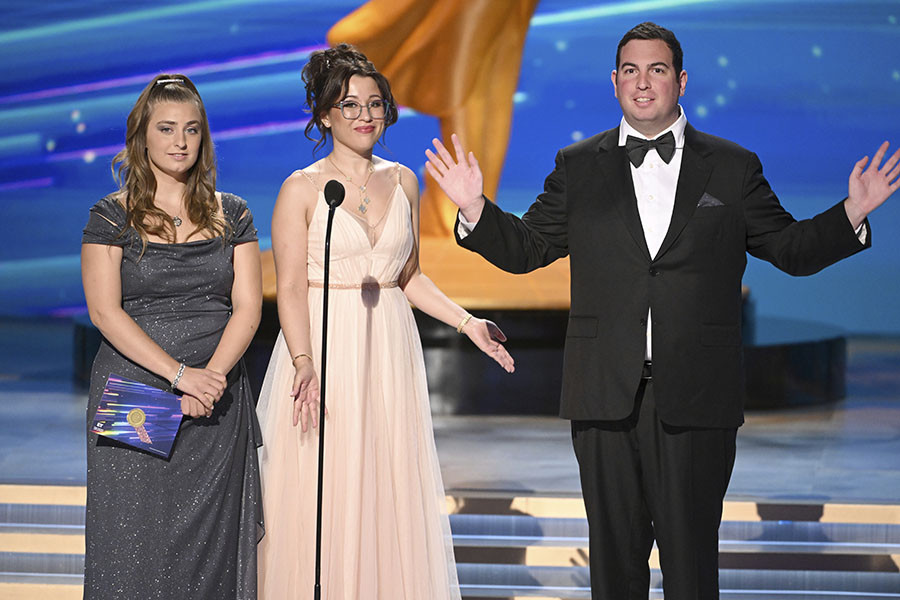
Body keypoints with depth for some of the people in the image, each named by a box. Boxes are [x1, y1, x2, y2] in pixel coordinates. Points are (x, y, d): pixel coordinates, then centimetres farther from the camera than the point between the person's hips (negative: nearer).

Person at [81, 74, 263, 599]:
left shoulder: (232, 215, 9)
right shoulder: (112, 216, 1)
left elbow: (248, 306, 2)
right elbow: (105, 311, -8)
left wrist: (211, 378, -14)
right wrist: (181, 374, -17)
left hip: (217, 405, 2)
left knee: (209, 542, 2)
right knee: (135, 540, -2)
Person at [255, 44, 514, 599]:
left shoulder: (402, 182, 10)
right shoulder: (302, 189, -4)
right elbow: (291, 288, -9)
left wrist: (466, 322, 6)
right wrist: (304, 363, -22)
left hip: (388, 354, 4)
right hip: (325, 350, -4)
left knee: (391, 497, 6)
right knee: (323, 500, -2)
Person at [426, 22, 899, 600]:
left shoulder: (734, 167, 7)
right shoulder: (578, 166, 9)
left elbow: (791, 248, 8)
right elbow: (526, 248, 11)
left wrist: (851, 215, -8)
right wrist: (475, 209, -6)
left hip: (697, 400, -1)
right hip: (607, 397, 1)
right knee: (615, 552, 9)